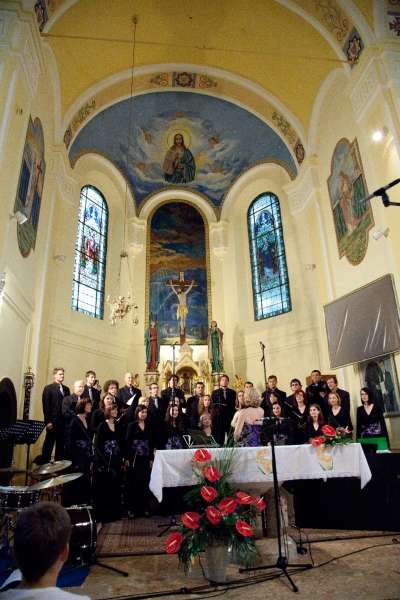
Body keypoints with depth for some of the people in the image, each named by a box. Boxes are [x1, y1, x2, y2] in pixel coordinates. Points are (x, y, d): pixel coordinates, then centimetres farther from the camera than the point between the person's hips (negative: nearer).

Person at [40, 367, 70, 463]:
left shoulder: (66, 389, 14)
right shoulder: (48, 388, -2)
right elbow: (46, 406, -8)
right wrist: (48, 421, -13)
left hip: (64, 421, 5)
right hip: (53, 421, -5)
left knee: (61, 444, 9)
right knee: (49, 444, 1)